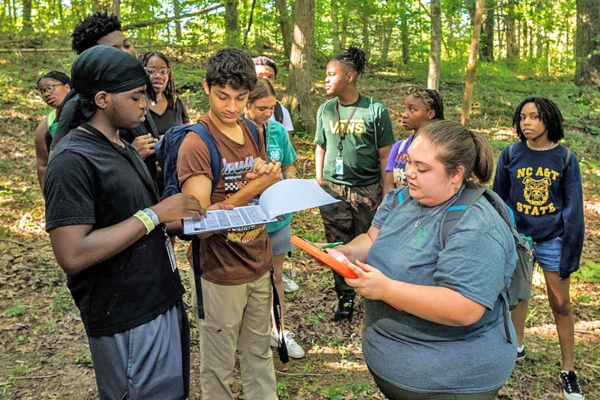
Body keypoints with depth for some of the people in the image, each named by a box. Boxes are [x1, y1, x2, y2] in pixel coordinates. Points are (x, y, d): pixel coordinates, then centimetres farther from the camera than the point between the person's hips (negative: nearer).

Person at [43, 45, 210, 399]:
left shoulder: (125, 151, 10)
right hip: (128, 324, -9)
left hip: (164, 305, 9)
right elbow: (72, 255, -27)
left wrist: (196, 219, -1)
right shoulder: (73, 160, -19)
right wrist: (155, 213, -23)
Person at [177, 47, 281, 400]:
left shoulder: (253, 132, 5)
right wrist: (253, 188, -25)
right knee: (220, 364, 13)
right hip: (221, 271, -6)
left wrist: (266, 173, -8)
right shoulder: (196, 144, -17)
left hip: (258, 262, 6)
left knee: (260, 352, 22)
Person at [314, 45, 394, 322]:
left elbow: (385, 156, -4)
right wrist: (319, 181, 9)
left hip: (368, 189, -3)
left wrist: (388, 194, -5)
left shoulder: (375, 110, -5)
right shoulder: (326, 110, 6)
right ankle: (345, 298, 26)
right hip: (332, 190, 3)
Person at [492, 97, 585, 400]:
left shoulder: (566, 158, -7)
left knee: (560, 304, 7)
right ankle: (517, 346, 39)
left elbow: (573, 208, -3)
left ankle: (568, 370, 22)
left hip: (552, 241, -1)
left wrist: (570, 251, -6)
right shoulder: (510, 155, -6)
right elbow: (498, 199, 1)